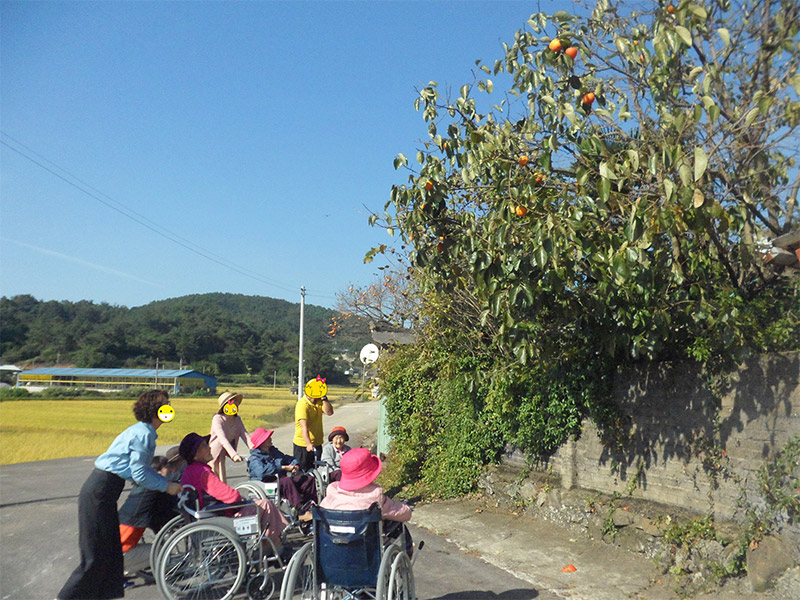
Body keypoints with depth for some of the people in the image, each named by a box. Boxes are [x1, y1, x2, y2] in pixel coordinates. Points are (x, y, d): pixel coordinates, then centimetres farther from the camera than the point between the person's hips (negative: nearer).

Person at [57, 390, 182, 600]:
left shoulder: (144, 431, 12)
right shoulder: (143, 434, -19)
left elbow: (144, 469, 17)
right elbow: (139, 474, -20)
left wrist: (170, 482, 11)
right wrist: (166, 486, -9)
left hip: (102, 489, 10)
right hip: (99, 491, -10)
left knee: (112, 549, 17)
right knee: (96, 555, 0)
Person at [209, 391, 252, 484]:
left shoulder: (238, 420, 1)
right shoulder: (218, 419, -19)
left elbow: (245, 435, -10)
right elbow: (222, 439, -32)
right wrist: (234, 455, -45)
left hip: (222, 455, 6)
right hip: (212, 454, -6)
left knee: (222, 483, 4)